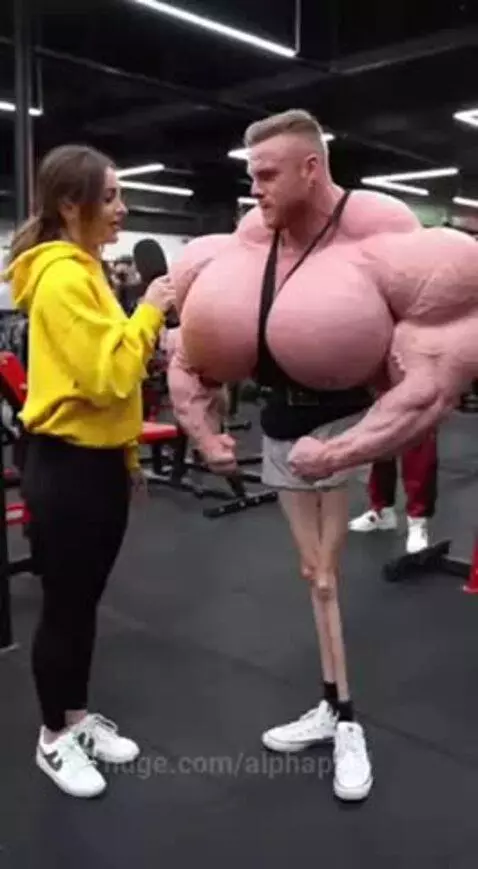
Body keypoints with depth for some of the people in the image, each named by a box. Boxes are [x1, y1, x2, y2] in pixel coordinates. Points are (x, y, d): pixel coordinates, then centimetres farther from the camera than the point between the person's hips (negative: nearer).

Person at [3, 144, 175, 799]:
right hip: (67, 468, -9)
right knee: (64, 606, 7)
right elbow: (107, 377, -25)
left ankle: (78, 718, 37)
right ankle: (54, 738, 27)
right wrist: (149, 311, -14)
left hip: (98, 462, 9)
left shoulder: (83, 270, 12)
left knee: (86, 601, 19)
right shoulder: (63, 277, -18)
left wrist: (125, 455, 20)